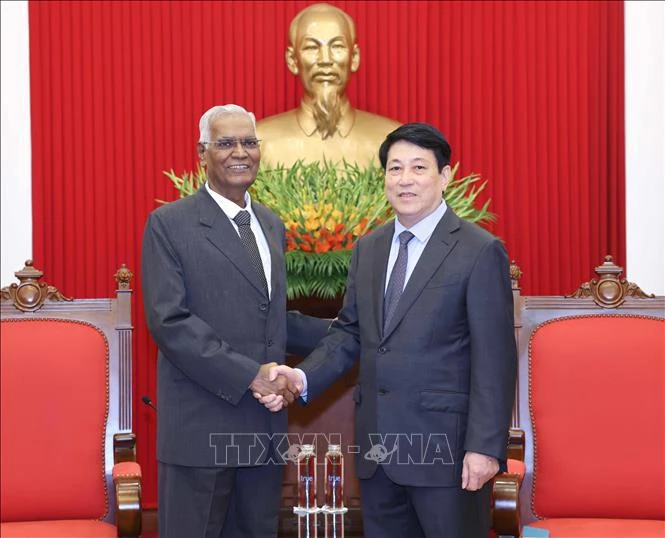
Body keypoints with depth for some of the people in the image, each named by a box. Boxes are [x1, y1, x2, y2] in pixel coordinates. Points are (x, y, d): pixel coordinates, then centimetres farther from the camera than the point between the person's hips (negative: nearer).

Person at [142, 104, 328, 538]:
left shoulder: (272, 225, 15)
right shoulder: (170, 224, -6)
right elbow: (169, 319, -14)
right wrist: (249, 375, -19)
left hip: (265, 423, 6)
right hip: (201, 425, -6)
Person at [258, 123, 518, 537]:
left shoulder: (480, 252, -8)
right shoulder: (368, 249, 12)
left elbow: (494, 360, -11)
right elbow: (350, 332, 13)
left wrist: (485, 446, -15)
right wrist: (303, 378, -5)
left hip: (444, 443, -6)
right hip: (378, 445, 6)